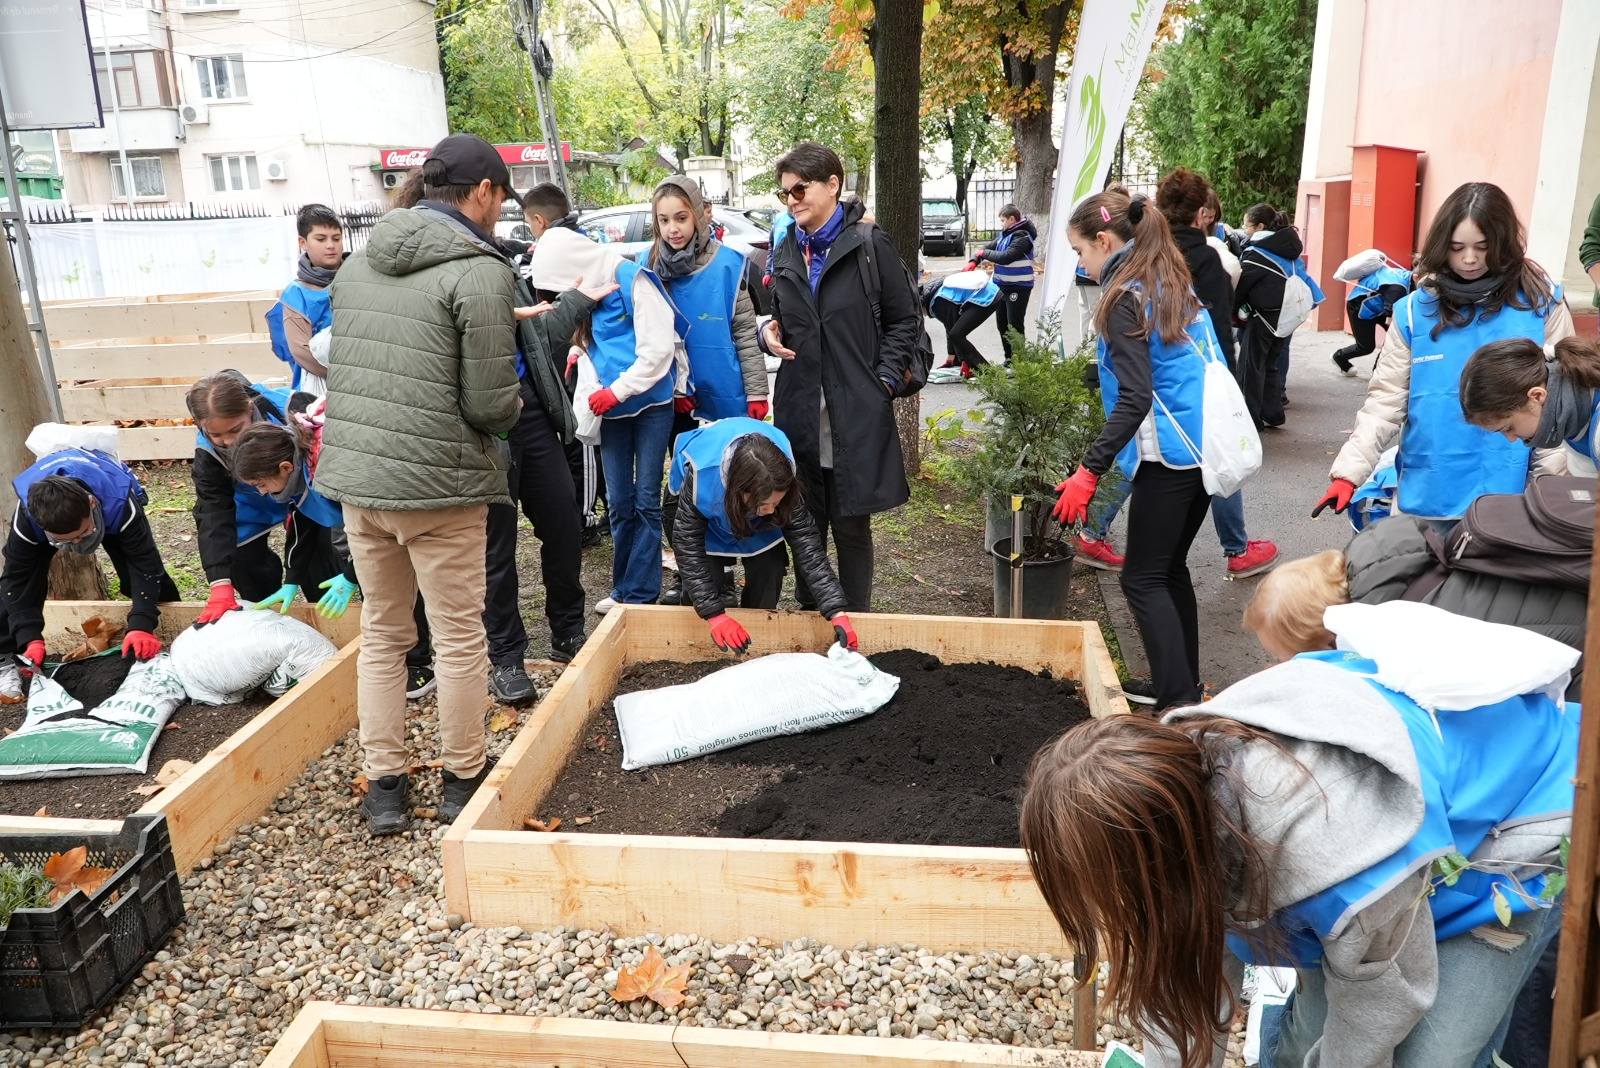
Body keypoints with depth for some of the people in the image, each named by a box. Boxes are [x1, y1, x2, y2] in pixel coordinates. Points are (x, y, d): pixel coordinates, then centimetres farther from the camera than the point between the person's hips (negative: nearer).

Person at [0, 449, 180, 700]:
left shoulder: (120, 503, -47)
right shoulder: (27, 515, -42)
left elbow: (145, 565, -41)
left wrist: (141, 625, -51)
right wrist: (30, 639, -39)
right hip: (45, 504, 1)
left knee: (141, 560, -14)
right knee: (27, 572, -20)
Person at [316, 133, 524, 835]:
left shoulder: (358, 263, 10)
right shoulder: (480, 271, -12)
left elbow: (342, 368, 16)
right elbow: (491, 404, -14)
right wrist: (513, 402, 7)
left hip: (354, 479, 7)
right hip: (439, 486, -6)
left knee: (381, 633, 17)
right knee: (459, 638, 8)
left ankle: (383, 787, 24)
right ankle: (463, 782, 22)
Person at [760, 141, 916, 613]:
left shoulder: (870, 245, -3)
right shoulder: (786, 254, 13)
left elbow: (905, 319, 0)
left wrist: (885, 379, -10)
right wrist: (769, 333, 2)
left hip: (856, 411, -5)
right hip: (800, 410, 5)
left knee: (852, 525, 3)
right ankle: (808, 612, 27)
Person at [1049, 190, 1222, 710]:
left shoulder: (1125, 297, -13)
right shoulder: (1174, 282, 13)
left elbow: (1136, 397, -21)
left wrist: (1089, 471, -23)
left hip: (1170, 453, -9)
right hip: (1207, 444, 9)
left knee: (1143, 578, -1)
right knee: (1171, 568, 18)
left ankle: (1179, 703, -2)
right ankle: (1183, 683, 26)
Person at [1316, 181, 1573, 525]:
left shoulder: (1542, 304, -1)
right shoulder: (1416, 310, 0)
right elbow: (1385, 401, -2)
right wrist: (1348, 472, -12)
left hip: (1506, 497, -1)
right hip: (1427, 496, 1)